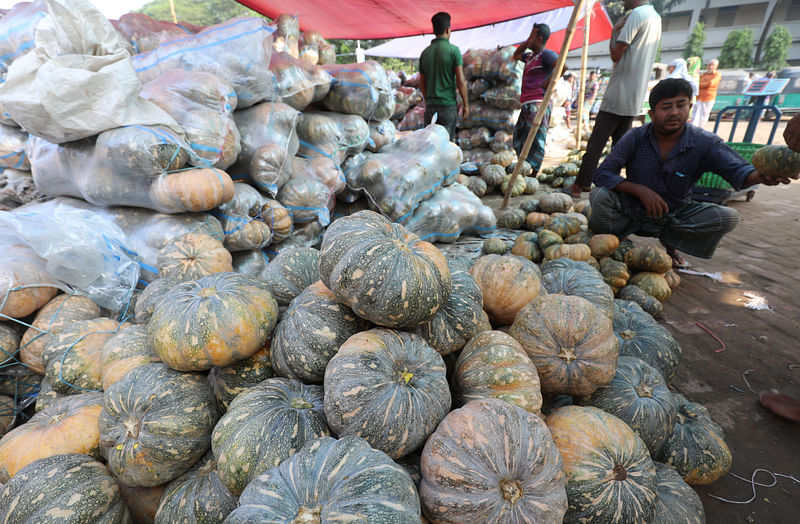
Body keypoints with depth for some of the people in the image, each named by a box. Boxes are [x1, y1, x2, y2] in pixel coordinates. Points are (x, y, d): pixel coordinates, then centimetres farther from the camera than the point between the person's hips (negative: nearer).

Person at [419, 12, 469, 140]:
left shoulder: (425, 52, 9)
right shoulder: (453, 50, -5)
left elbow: (422, 84, 13)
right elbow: (461, 81, -8)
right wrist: (465, 104, 0)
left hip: (431, 106, 4)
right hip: (448, 105, -4)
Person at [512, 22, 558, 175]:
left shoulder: (545, 54, -6)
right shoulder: (531, 56, 22)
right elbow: (516, 55, 40)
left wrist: (547, 83, -17)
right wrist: (527, 43, 25)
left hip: (538, 104, -11)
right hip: (527, 104, 11)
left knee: (536, 140, -9)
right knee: (519, 137, 14)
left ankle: (533, 175, -7)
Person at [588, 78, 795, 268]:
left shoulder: (704, 143, -9)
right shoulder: (636, 138, -12)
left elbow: (736, 170, -18)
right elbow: (602, 175, -17)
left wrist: (759, 176, -44)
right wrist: (641, 190, -29)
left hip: (675, 216, 3)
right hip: (633, 211, -2)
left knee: (728, 217, -19)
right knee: (600, 196, -30)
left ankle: (670, 242, 8)